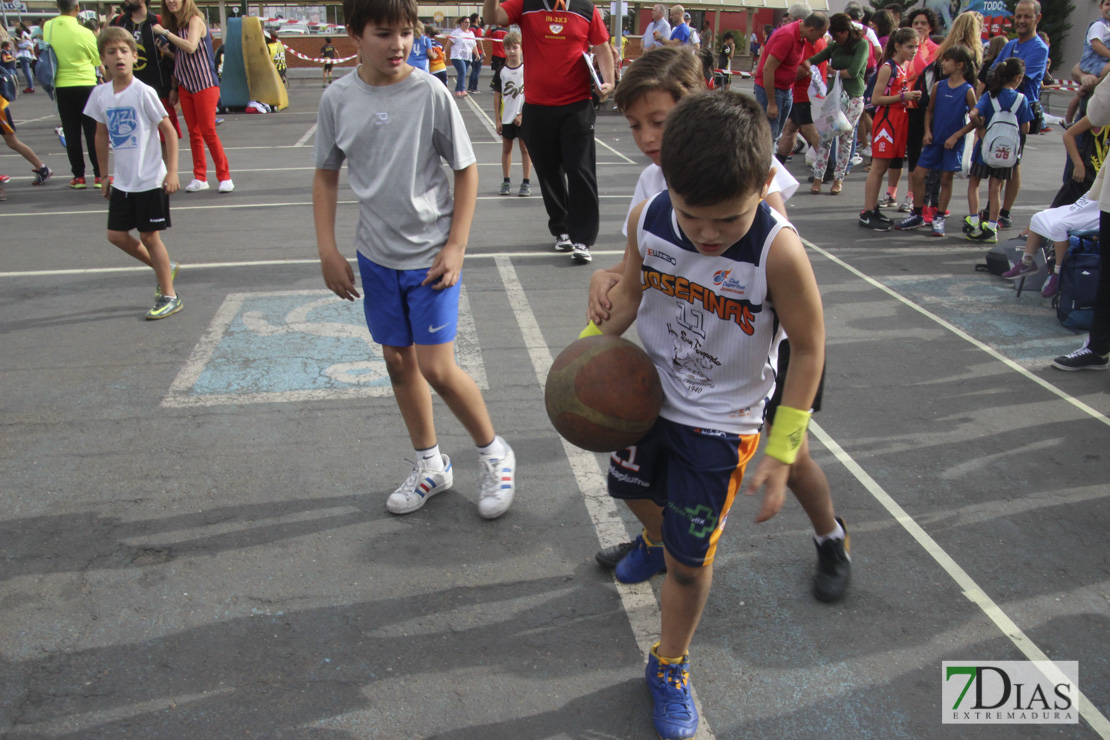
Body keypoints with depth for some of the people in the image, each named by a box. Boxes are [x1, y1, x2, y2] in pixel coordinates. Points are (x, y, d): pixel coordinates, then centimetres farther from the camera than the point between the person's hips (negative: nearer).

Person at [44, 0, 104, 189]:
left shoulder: (48, 27, -2)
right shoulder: (84, 33, -14)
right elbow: (98, 61, -2)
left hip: (62, 87, 3)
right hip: (86, 85, -3)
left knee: (71, 134, 8)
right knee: (93, 132, 3)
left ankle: (78, 176, 9)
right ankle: (99, 175, 4)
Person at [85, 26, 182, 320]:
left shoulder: (143, 92, -12)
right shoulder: (100, 95, 4)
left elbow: (169, 130, -9)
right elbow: (102, 136, 15)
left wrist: (172, 172, -14)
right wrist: (105, 175, 17)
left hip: (150, 179, -6)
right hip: (121, 181, 6)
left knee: (149, 236, -2)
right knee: (116, 235, 8)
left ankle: (169, 296, 11)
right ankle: (164, 268, 30)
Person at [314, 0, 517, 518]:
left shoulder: (431, 93, -12)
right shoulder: (337, 99, -2)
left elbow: (466, 170, -5)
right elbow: (326, 176, 8)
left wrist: (455, 247, -11)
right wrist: (328, 251, 2)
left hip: (430, 255, -4)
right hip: (376, 256, 5)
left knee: (437, 368, -7)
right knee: (397, 360, 13)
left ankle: (495, 454, 18)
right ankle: (431, 465, 31)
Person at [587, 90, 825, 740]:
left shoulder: (778, 251, -31)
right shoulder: (647, 220, -18)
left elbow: (809, 347, -18)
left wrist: (781, 454, -16)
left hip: (720, 424, -4)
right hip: (649, 395, 5)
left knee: (690, 559, 5)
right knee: (636, 491, 29)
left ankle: (671, 667, 33)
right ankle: (665, 537, 66)